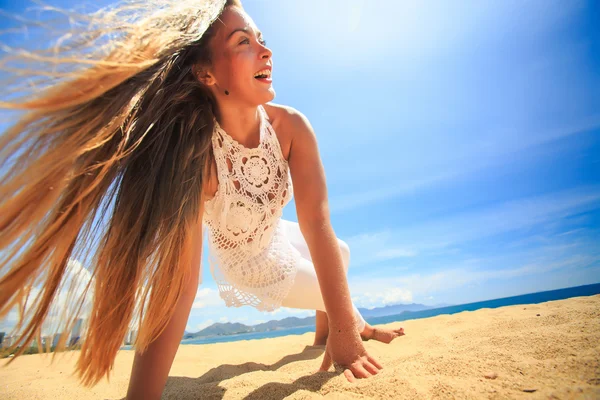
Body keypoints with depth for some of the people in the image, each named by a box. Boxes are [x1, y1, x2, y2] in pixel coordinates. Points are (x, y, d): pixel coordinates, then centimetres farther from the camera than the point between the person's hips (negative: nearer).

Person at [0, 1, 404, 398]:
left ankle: (325, 333, 47)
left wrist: (344, 329, -31)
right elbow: (180, 268, -40)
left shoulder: (291, 126, -26)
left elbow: (318, 224, -30)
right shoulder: (193, 148, -35)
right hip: (235, 260, -2)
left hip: (275, 243, 3)